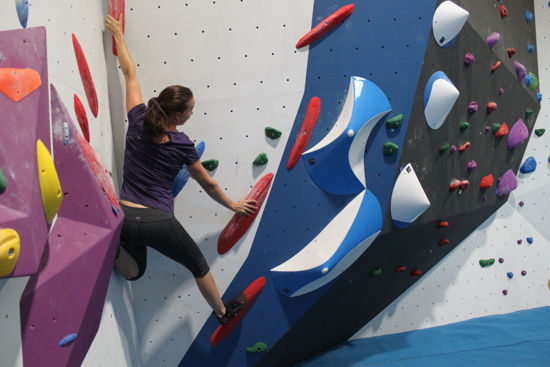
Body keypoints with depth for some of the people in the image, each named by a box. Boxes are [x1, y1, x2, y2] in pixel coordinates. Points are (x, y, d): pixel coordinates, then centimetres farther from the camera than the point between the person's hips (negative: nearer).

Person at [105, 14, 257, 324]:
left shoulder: (138, 120, -1)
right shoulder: (182, 145, -8)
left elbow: (130, 73, 11)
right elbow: (208, 184, 5)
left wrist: (118, 35, 23)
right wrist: (233, 205, 21)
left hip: (125, 216, 4)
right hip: (158, 222, -4)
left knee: (134, 272, 27)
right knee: (198, 265, 22)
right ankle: (222, 311, 36)